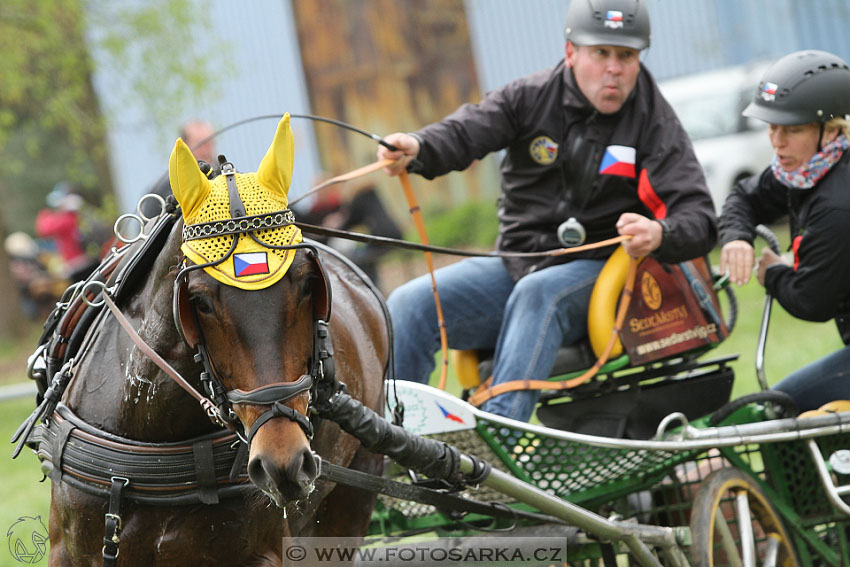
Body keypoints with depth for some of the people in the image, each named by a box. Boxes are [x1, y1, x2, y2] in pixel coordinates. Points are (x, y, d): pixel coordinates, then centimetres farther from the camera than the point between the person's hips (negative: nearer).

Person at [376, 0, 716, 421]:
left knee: (538, 294, -37)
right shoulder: (531, 98, 3)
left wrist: (659, 235, -36)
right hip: (515, 263, 4)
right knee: (406, 307, -15)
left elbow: (699, 219, -11)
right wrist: (416, 149, -38)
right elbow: (464, 132, -13)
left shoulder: (655, 124, -3)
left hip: (595, 275, -4)